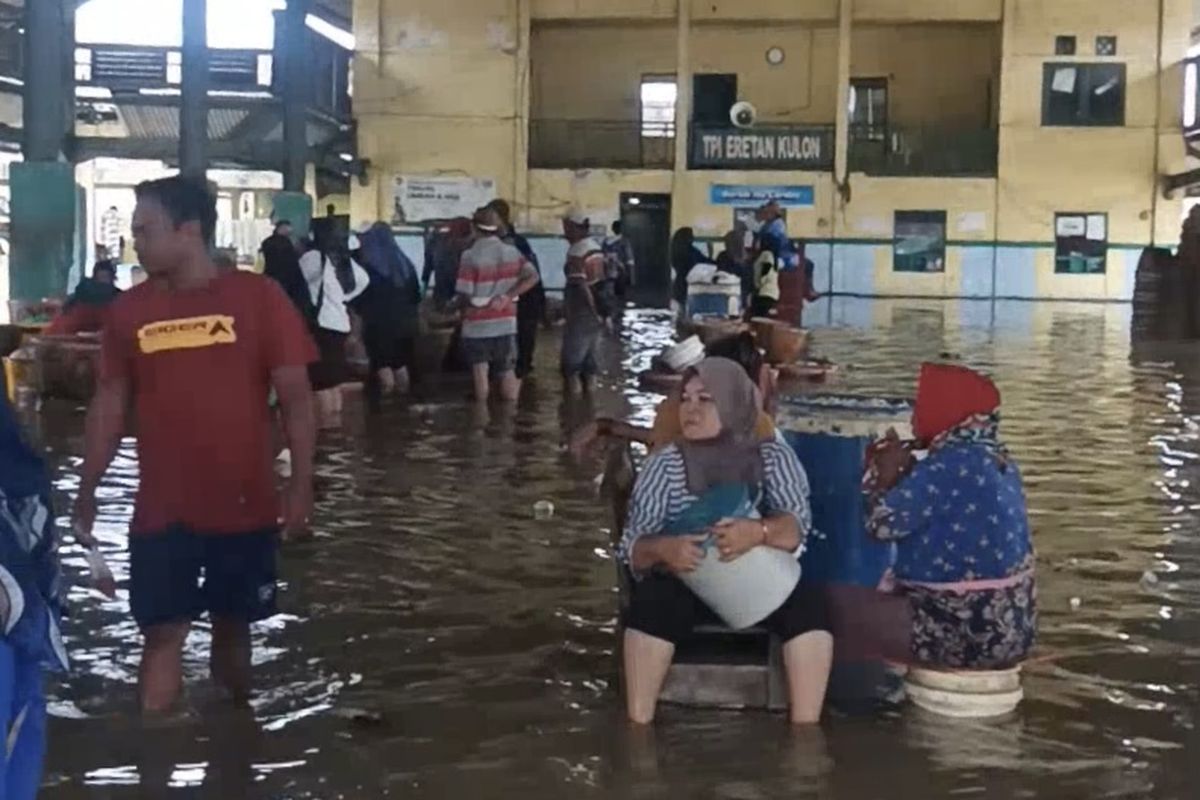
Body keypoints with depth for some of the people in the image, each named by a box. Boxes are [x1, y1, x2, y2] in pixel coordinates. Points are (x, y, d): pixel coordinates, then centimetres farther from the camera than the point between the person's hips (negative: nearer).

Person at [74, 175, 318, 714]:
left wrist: (301, 484, -10)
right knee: (163, 632, 1)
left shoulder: (258, 297, -7)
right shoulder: (128, 310, 2)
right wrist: (87, 492, 6)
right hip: (161, 512, 1)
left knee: (232, 623, 14)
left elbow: (295, 395, -5)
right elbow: (110, 404, 9)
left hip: (245, 507, -1)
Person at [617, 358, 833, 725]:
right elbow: (633, 546, -9)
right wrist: (663, 549, -33)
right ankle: (638, 727, -27)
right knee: (652, 601, -31)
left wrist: (759, 532, -37)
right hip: (686, 581, 0)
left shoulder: (774, 456, 0)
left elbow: (797, 525, -14)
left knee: (809, 606, -28)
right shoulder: (665, 463, -1)